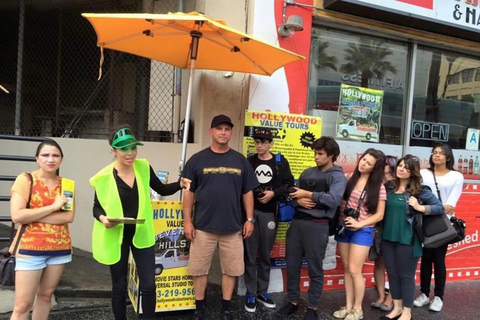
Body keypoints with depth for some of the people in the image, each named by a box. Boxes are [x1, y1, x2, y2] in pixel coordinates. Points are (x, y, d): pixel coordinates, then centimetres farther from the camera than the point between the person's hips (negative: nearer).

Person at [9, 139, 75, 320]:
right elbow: (17, 216, -16)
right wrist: (53, 206, -16)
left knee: (46, 295, 15)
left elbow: (69, 217, -7)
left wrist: (34, 216, -14)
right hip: (30, 249, -4)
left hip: (60, 248, 4)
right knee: (23, 305, -1)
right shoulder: (25, 180, -5)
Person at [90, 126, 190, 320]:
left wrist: (180, 184, -10)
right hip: (116, 236, -2)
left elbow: (161, 189, 8)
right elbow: (97, 207, 0)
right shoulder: (104, 177, -13)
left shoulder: (143, 168, -5)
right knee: (119, 286, 13)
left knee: (148, 285, 4)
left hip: (142, 234, 2)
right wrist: (102, 218, -22)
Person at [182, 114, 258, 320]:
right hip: (203, 226, -1)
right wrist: (187, 221, -3)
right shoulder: (197, 159, 0)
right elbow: (189, 192, 1)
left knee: (231, 269, 10)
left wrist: (250, 219, 3)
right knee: (199, 269, 9)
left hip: (233, 227, 2)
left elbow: (247, 192, 8)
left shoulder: (240, 160, 5)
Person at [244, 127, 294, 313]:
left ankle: (262, 291, 24)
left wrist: (274, 193, -12)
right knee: (250, 254, 3)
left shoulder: (280, 162, 4)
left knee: (265, 254, 10)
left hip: (269, 213, 0)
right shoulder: (249, 161, 6)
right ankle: (251, 293, 14)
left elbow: (289, 184, 2)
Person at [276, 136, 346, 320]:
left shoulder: (337, 176, -3)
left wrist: (307, 194, -14)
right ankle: (293, 302, 29)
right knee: (292, 265, 12)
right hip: (297, 222, 5)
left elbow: (333, 199, -20)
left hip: (317, 226, -5)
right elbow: (293, 193, 13)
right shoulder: (308, 172, 14)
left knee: (315, 269, 8)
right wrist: (299, 200, -10)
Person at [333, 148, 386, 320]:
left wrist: (359, 224, -15)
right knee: (346, 269, 11)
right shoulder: (349, 179, 3)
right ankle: (348, 306, 24)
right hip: (343, 228, 4)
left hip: (362, 231, -4)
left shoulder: (378, 187, -6)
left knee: (354, 270, -1)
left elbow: (379, 215, -5)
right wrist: (340, 222, -7)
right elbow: (339, 200, 8)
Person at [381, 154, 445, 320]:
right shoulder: (388, 187, 5)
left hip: (407, 240, -4)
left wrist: (419, 207, -15)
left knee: (406, 275, 8)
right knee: (392, 274, 15)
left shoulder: (420, 190, -7)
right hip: (387, 238, 5)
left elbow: (440, 207, -4)